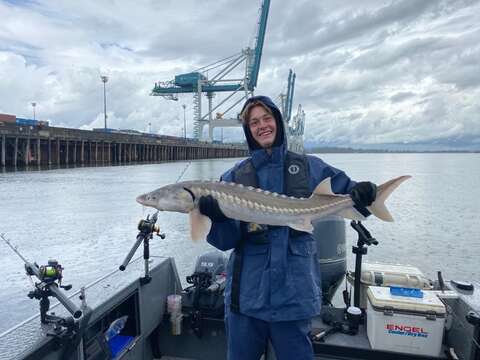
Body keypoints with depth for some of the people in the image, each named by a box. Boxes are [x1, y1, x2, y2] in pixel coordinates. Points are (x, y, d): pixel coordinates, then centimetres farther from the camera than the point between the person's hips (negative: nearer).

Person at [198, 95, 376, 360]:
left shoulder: (310, 167, 2)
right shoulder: (236, 176, 1)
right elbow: (227, 241, -2)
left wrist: (361, 192, -16)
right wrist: (217, 216, -23)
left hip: (293, 292, 0)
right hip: (246, 294, 1)